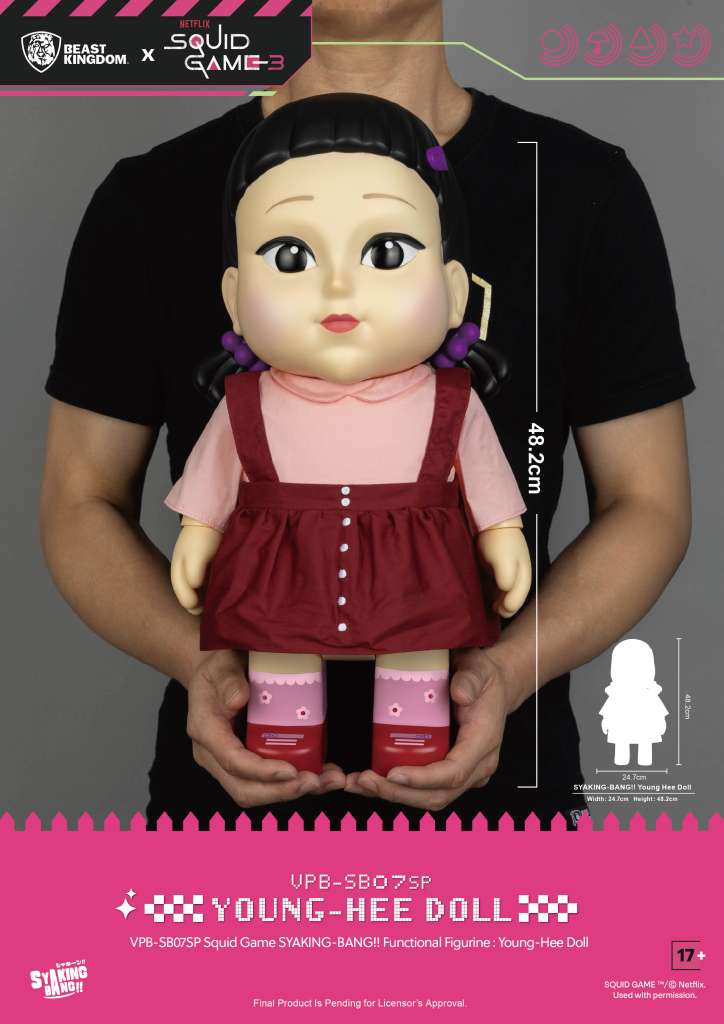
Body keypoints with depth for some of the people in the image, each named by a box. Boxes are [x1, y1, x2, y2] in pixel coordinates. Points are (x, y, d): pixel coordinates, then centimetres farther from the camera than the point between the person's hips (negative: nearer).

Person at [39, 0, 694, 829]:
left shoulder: (585, 192, -7)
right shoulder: (149, 203, -6)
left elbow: (649, 503, -3)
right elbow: (82, 503, -1)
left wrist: (509, 670, -20)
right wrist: (197, 662, -19)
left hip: (497, 776, 0)